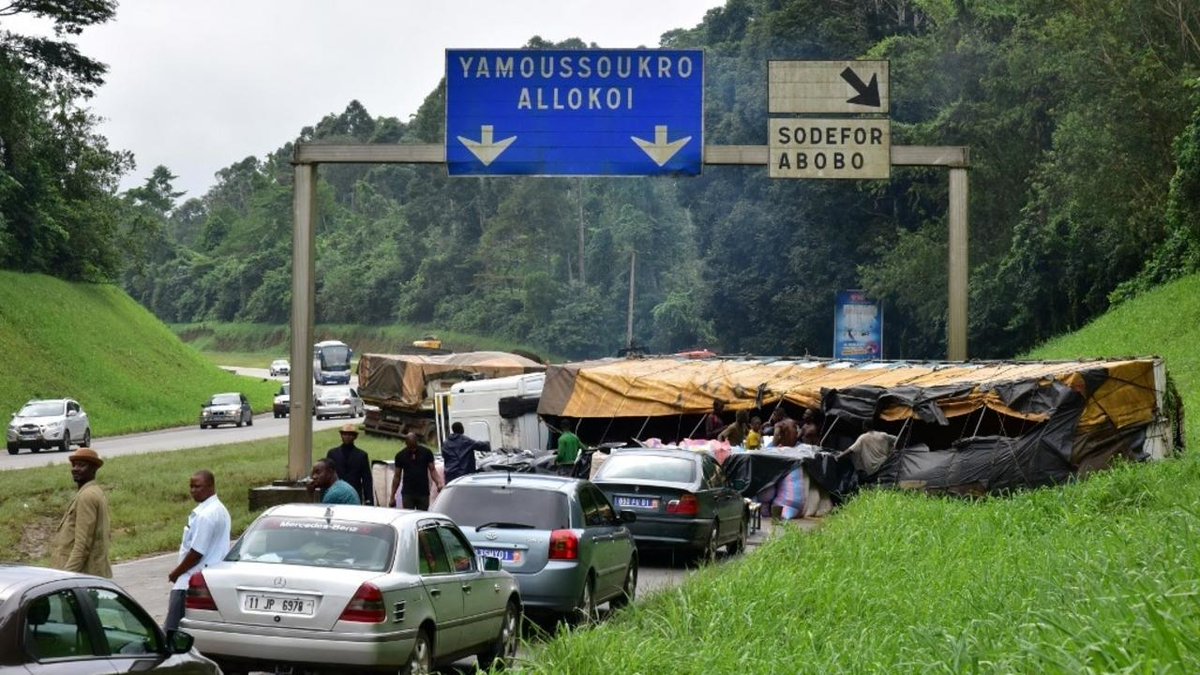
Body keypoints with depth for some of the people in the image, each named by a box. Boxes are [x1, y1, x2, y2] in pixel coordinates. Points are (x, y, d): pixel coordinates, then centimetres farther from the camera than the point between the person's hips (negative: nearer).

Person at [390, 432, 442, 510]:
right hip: (407, 494, 0)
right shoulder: (401, 456, 4)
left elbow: (432, 470, 3)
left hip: (423, 493, 0)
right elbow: (397, 476, 8)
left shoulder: (426, 452, 2)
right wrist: (392, 496, 6)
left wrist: (438, 483, -17)